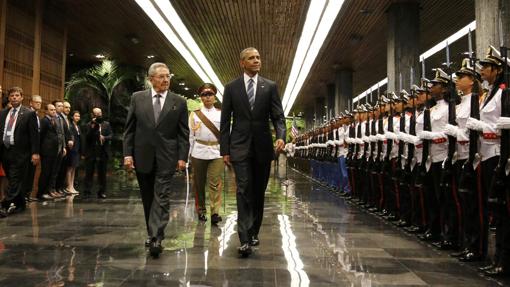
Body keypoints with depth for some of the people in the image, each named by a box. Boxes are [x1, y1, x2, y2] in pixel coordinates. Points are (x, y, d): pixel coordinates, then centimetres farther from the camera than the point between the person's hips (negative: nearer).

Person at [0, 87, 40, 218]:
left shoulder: (29, 113, -3)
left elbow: (34, 134, -7)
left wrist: (35, 153, -13)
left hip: (20, 153, -6)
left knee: (15, 181, -7)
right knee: (13, 181, 12)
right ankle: (20, 204, 24)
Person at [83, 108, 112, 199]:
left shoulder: (106, 124, 11)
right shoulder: (89, 125, 5)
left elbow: (111, 135, 3)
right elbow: (87, 137, -6)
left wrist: (105, 137, -16)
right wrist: (92, 127, -14)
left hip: (103, 153, 2)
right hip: (91, 153, -1)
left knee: (102, 173, 6)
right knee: (89, 173, 1)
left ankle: (102, 192, 11)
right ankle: (86, 191, 6)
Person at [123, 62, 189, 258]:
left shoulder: (179, 102, 2)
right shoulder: (137, 98, 4)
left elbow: (183, 133, 1)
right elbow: (129, 129, 4)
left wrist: (182, 157, -6)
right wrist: (128, 153, -3)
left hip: (166, 157, -2)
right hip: (142, 156, 2)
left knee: (162, 197, -9)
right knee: (148, 198, 12)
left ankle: (156, 238, -11)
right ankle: (153, 233, 26)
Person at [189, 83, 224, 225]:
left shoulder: (221, 114, 8)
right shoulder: (194, 114, 8)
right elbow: (190, 135, 7)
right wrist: (189, 154, 3)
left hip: (217, 152, -1)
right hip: (199, 152, 1)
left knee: (215, 182, -9)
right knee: (199, 183, 7)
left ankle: (215, 213, -9)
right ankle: (201, 211, 20)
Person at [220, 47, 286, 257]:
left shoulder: (270, 86, 6)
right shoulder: (231, 88, 5)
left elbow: (278, 116, 2)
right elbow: (225, 121, 5)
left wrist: (281, 136, -18)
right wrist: (225, 150, -1)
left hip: (263, 147, 2)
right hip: (240, 147, -1)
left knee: (258, 192, 10)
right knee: (244, 191, -9)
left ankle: (254, 232, 26)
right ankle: (245, 239, -10)